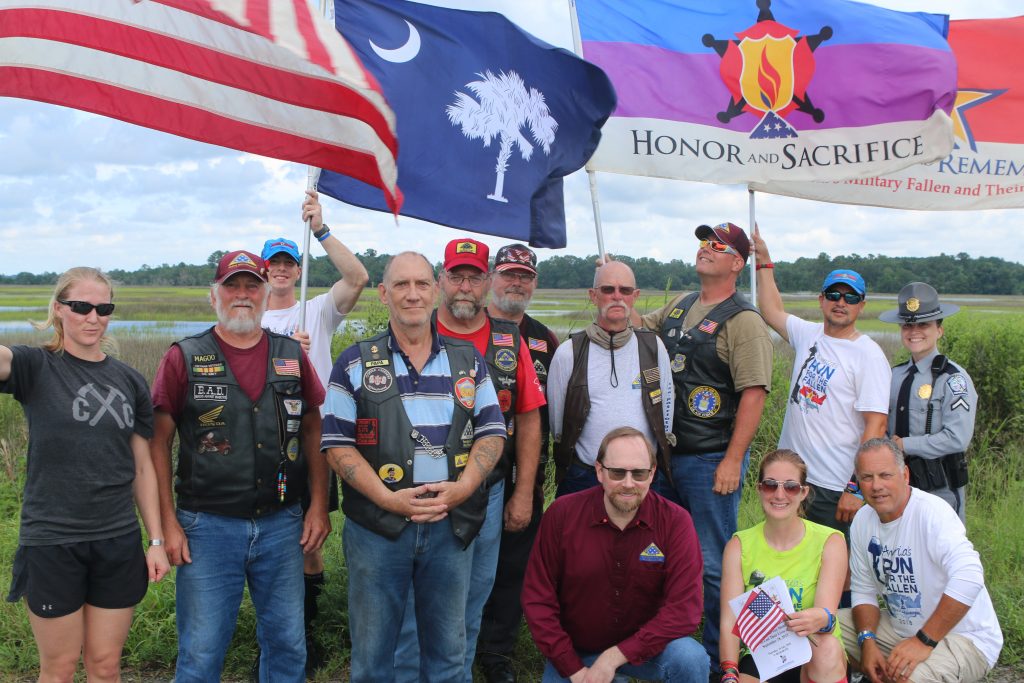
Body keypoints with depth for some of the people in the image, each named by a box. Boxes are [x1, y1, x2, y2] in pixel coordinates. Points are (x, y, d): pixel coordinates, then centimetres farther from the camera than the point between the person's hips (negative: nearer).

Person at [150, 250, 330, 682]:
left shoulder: (292, 356, 6)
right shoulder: (185, 358, -2)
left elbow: (312, 431, 12)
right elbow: (159, 442, -1)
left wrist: (318, 505, 4)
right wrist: (168, 522, -6)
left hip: (282, 523, 3)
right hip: (208, 527, -2)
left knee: (287, 645, 12)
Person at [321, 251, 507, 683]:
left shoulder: (468, 360, 7)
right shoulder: (356, 363, 0)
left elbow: (492, 432, 6)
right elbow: (337, 442, -3)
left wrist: (462, 488, -11)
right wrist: (388, 498, -15)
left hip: (452, 525, 2)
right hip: (377, 528, -1)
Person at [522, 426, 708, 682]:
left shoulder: (675, 521, -14)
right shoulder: (561, 514, -13)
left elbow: (685, 609, -19)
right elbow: (537, 600, -8)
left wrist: (615, 656, -23)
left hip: (643, 647, -1)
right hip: (575, 653, 2)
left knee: (691, 659, -28)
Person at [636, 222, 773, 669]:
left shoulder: (742, 321, -12)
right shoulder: (678, 308, 11)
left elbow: (753, 394, -18)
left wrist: (732, 461, -22)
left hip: (711, 461, -7)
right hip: (665, 454, 8)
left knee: (712, 564, 2)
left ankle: (718, 657, 18)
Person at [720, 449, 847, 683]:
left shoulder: (830, 541, -1)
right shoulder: (739, 546, 2)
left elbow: (827, 610, -17)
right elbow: (730, 620, -6)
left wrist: (820, 619, -41)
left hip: (815, 655, 2)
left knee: (828, 648, -33)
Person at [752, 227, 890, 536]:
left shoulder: (868, 355, -11)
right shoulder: (808, 335, 8)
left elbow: (876, 425, -15)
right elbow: (772, 311, 27)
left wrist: (856, 488, -20)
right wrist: (764, 260, 27)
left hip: (835, 490, -6)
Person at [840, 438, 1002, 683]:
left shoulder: (932, 511, -21)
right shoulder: (863, 520, 1)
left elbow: (969, 577, -34)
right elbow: (864, 591, 7)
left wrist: (925, 641, -31)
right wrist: (867, 641, -11)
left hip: (963, 637, -7)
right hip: (902, 627, 7)